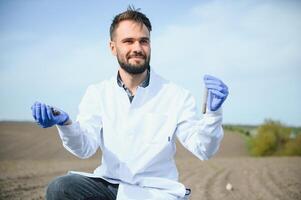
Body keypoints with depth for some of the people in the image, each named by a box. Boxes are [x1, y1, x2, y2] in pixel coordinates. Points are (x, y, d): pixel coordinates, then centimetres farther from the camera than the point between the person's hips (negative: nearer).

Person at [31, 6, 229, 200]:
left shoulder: (177, 95, -3)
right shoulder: (98, 93, 4)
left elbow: (203, 150, -8)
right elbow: (85, 148, -5)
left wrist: (213, 113, -27)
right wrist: (65, 124, -26)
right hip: (108, 184, 3)